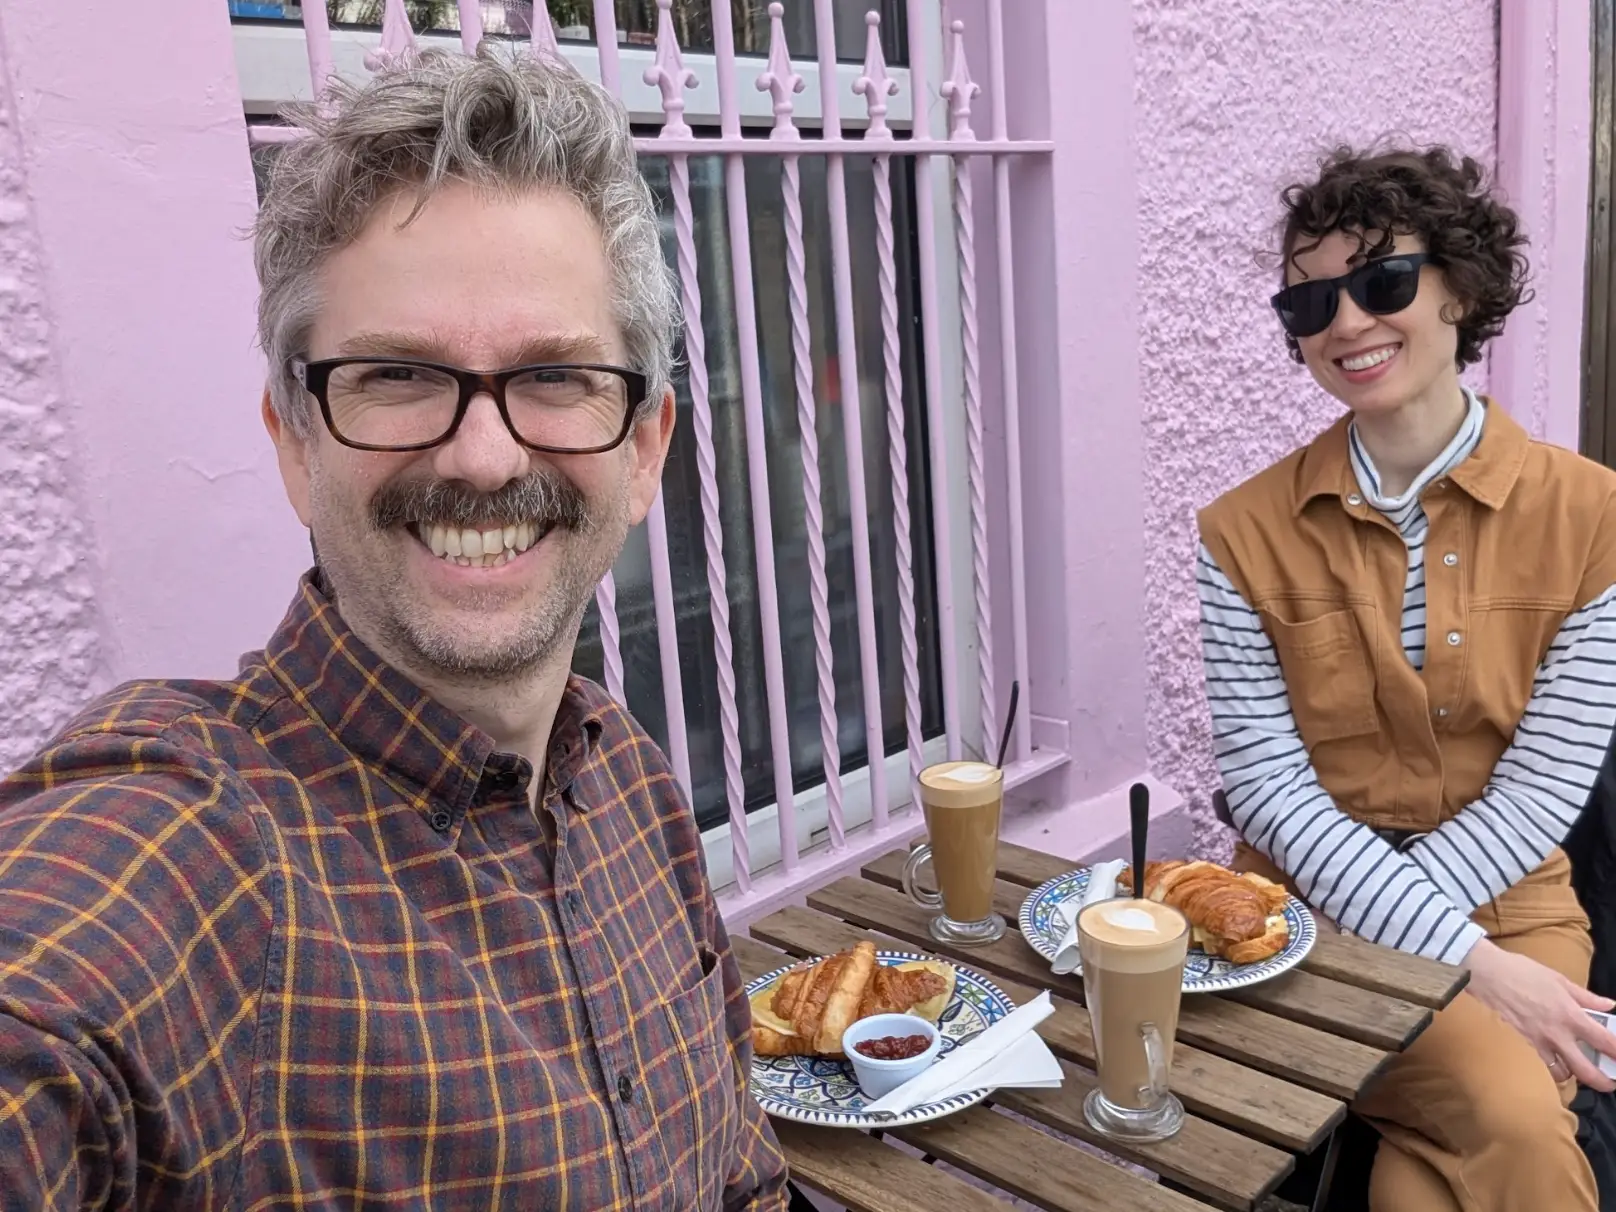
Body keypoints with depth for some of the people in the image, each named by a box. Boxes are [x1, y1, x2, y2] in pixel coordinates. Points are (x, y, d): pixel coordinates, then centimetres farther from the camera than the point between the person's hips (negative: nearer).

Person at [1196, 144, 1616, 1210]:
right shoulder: (1246, 532, -4)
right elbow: (1267, 782, -9)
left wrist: (1367, 941, -16)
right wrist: (1466, 959, -18)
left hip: (1509, 901, 1)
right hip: (1306, 900, 0)